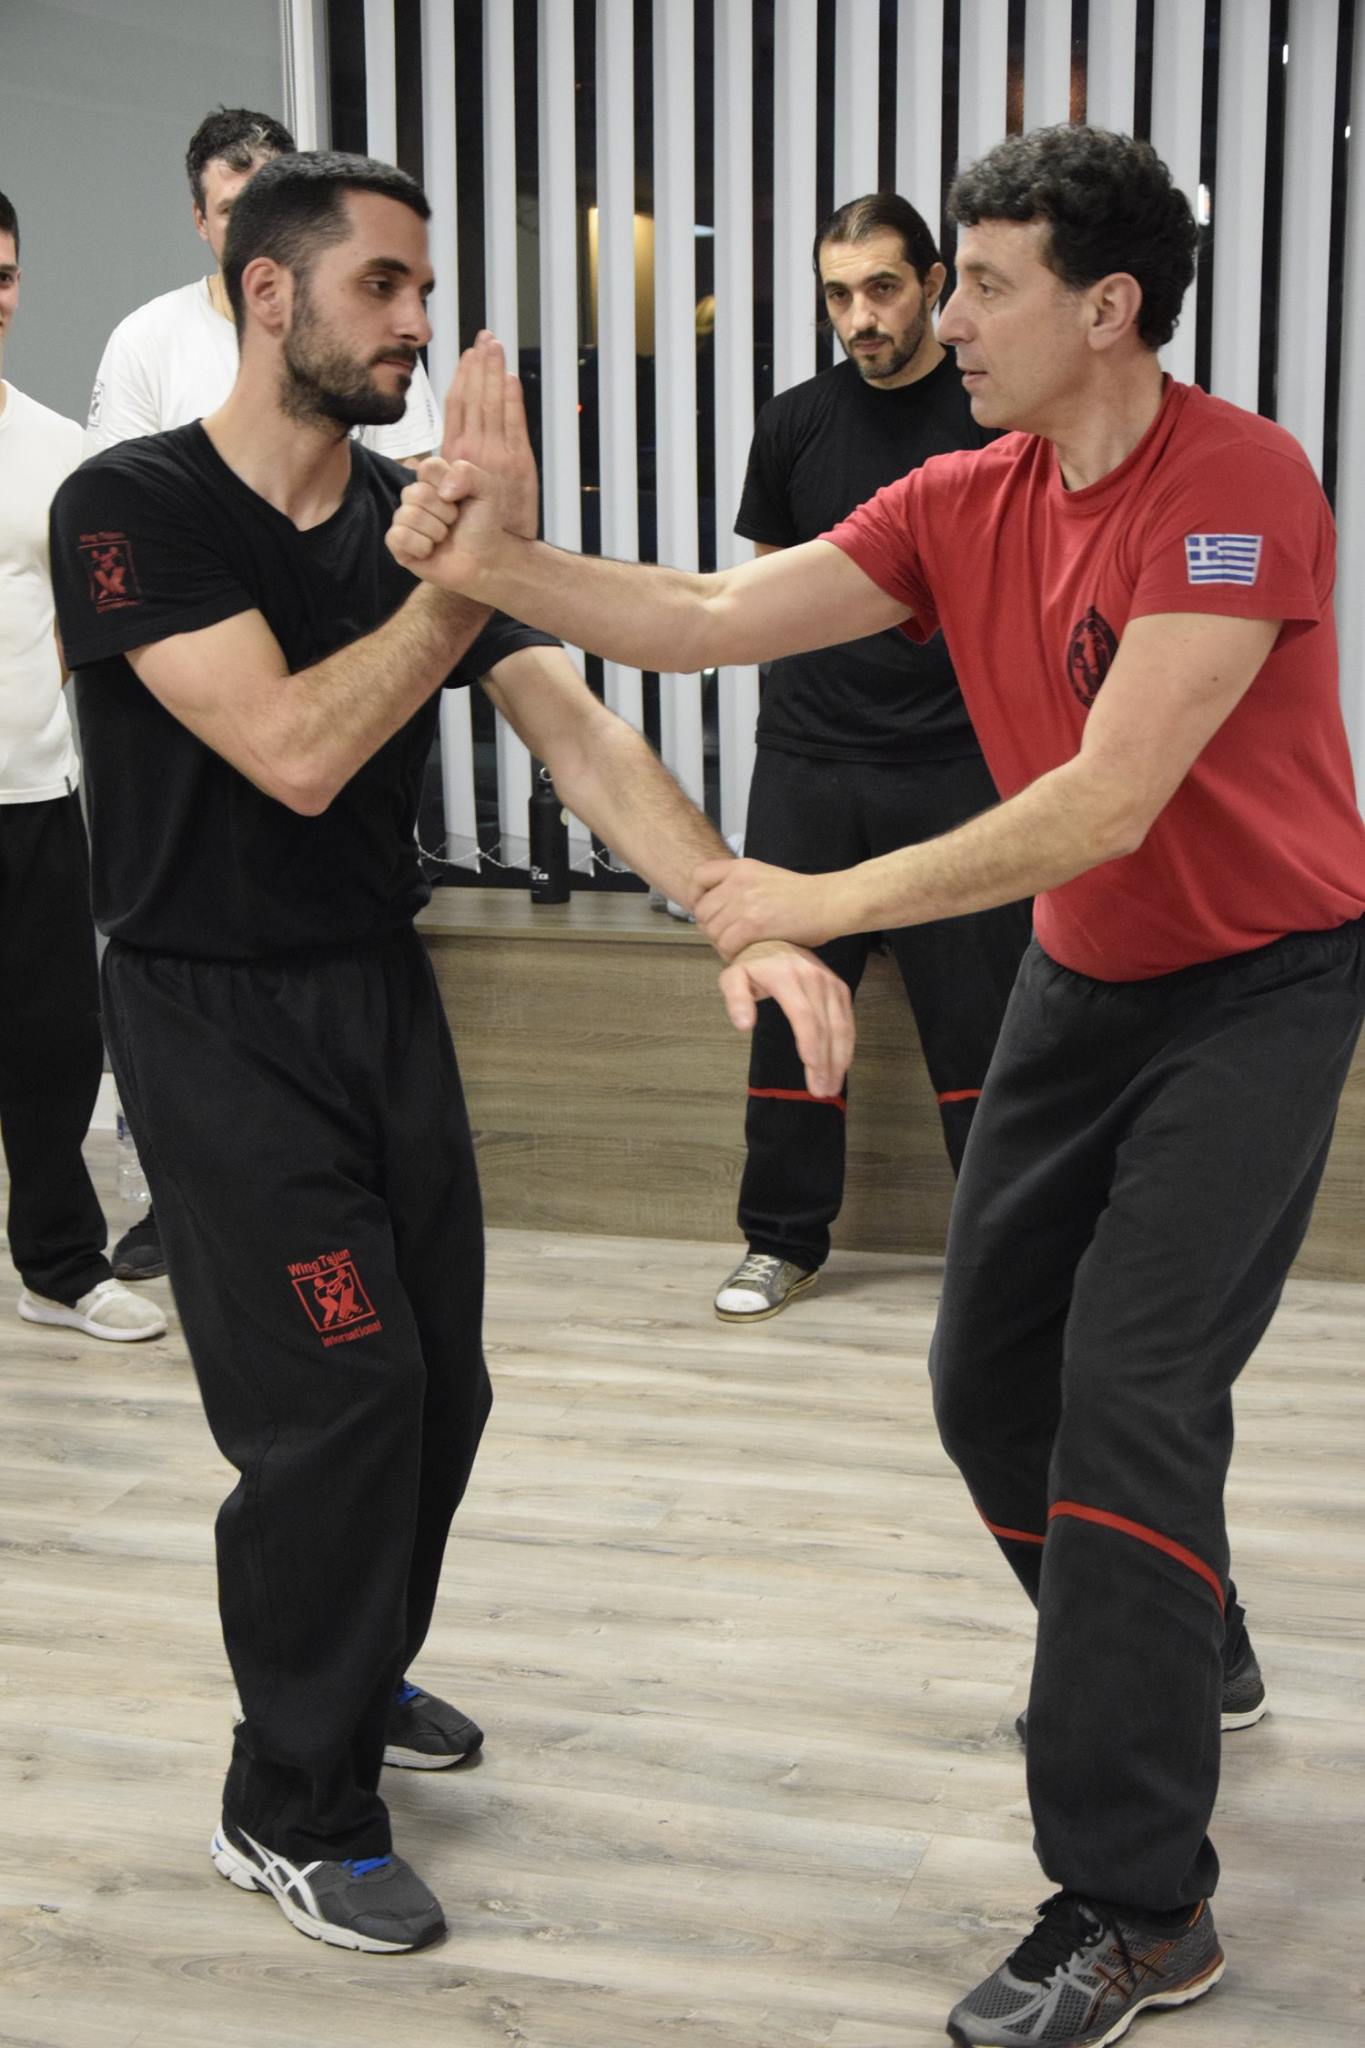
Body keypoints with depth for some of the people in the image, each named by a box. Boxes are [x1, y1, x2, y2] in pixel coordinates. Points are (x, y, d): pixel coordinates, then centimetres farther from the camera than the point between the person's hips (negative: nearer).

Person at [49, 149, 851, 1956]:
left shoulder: (421, 520, 2)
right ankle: (292, 1811, 11)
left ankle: (355, 1670, 40)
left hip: (380, 991, 6)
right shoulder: (134, 510, -15)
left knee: (439, 1379, 12)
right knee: (340, 1393, -9)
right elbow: (296, 753, -26)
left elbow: (579, 737, -8)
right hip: (214, 1013, -6)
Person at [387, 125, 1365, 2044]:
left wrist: (826, 904, -27)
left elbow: (1107, 804, -30)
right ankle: (1173, 1652, 39)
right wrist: (500, 562, -20)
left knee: (1133, 1388, -15)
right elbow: (710, 618, -6)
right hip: (1082, 976, 7)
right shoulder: (967, 505, -2)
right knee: (990, 1378, 11)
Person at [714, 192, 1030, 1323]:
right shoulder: (797, 422, 7)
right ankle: (784, 1240, 21)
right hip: (807, 762, 3)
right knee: (790, 1006, 7)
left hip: (955, 765, -3)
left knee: (980, 1018, -1)